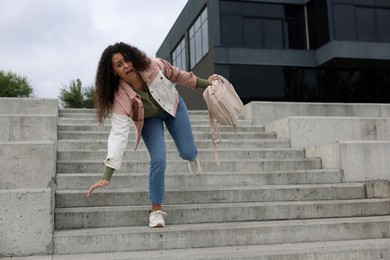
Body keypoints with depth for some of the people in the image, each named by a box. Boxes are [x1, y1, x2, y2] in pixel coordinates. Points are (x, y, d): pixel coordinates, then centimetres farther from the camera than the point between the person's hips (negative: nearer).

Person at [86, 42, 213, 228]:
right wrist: (107, 176, -49)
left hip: (173, 106, 2)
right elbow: (119, 133, -41)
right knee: (159, 159, -18)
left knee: (187, 152, 4)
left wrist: (204, 83, -2)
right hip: (149, 120, -2)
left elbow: (177, 75, -12)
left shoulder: (153, 66, -33)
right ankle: (156, 209, 0)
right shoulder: (120, 98, -36)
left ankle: (193, 158, 46)